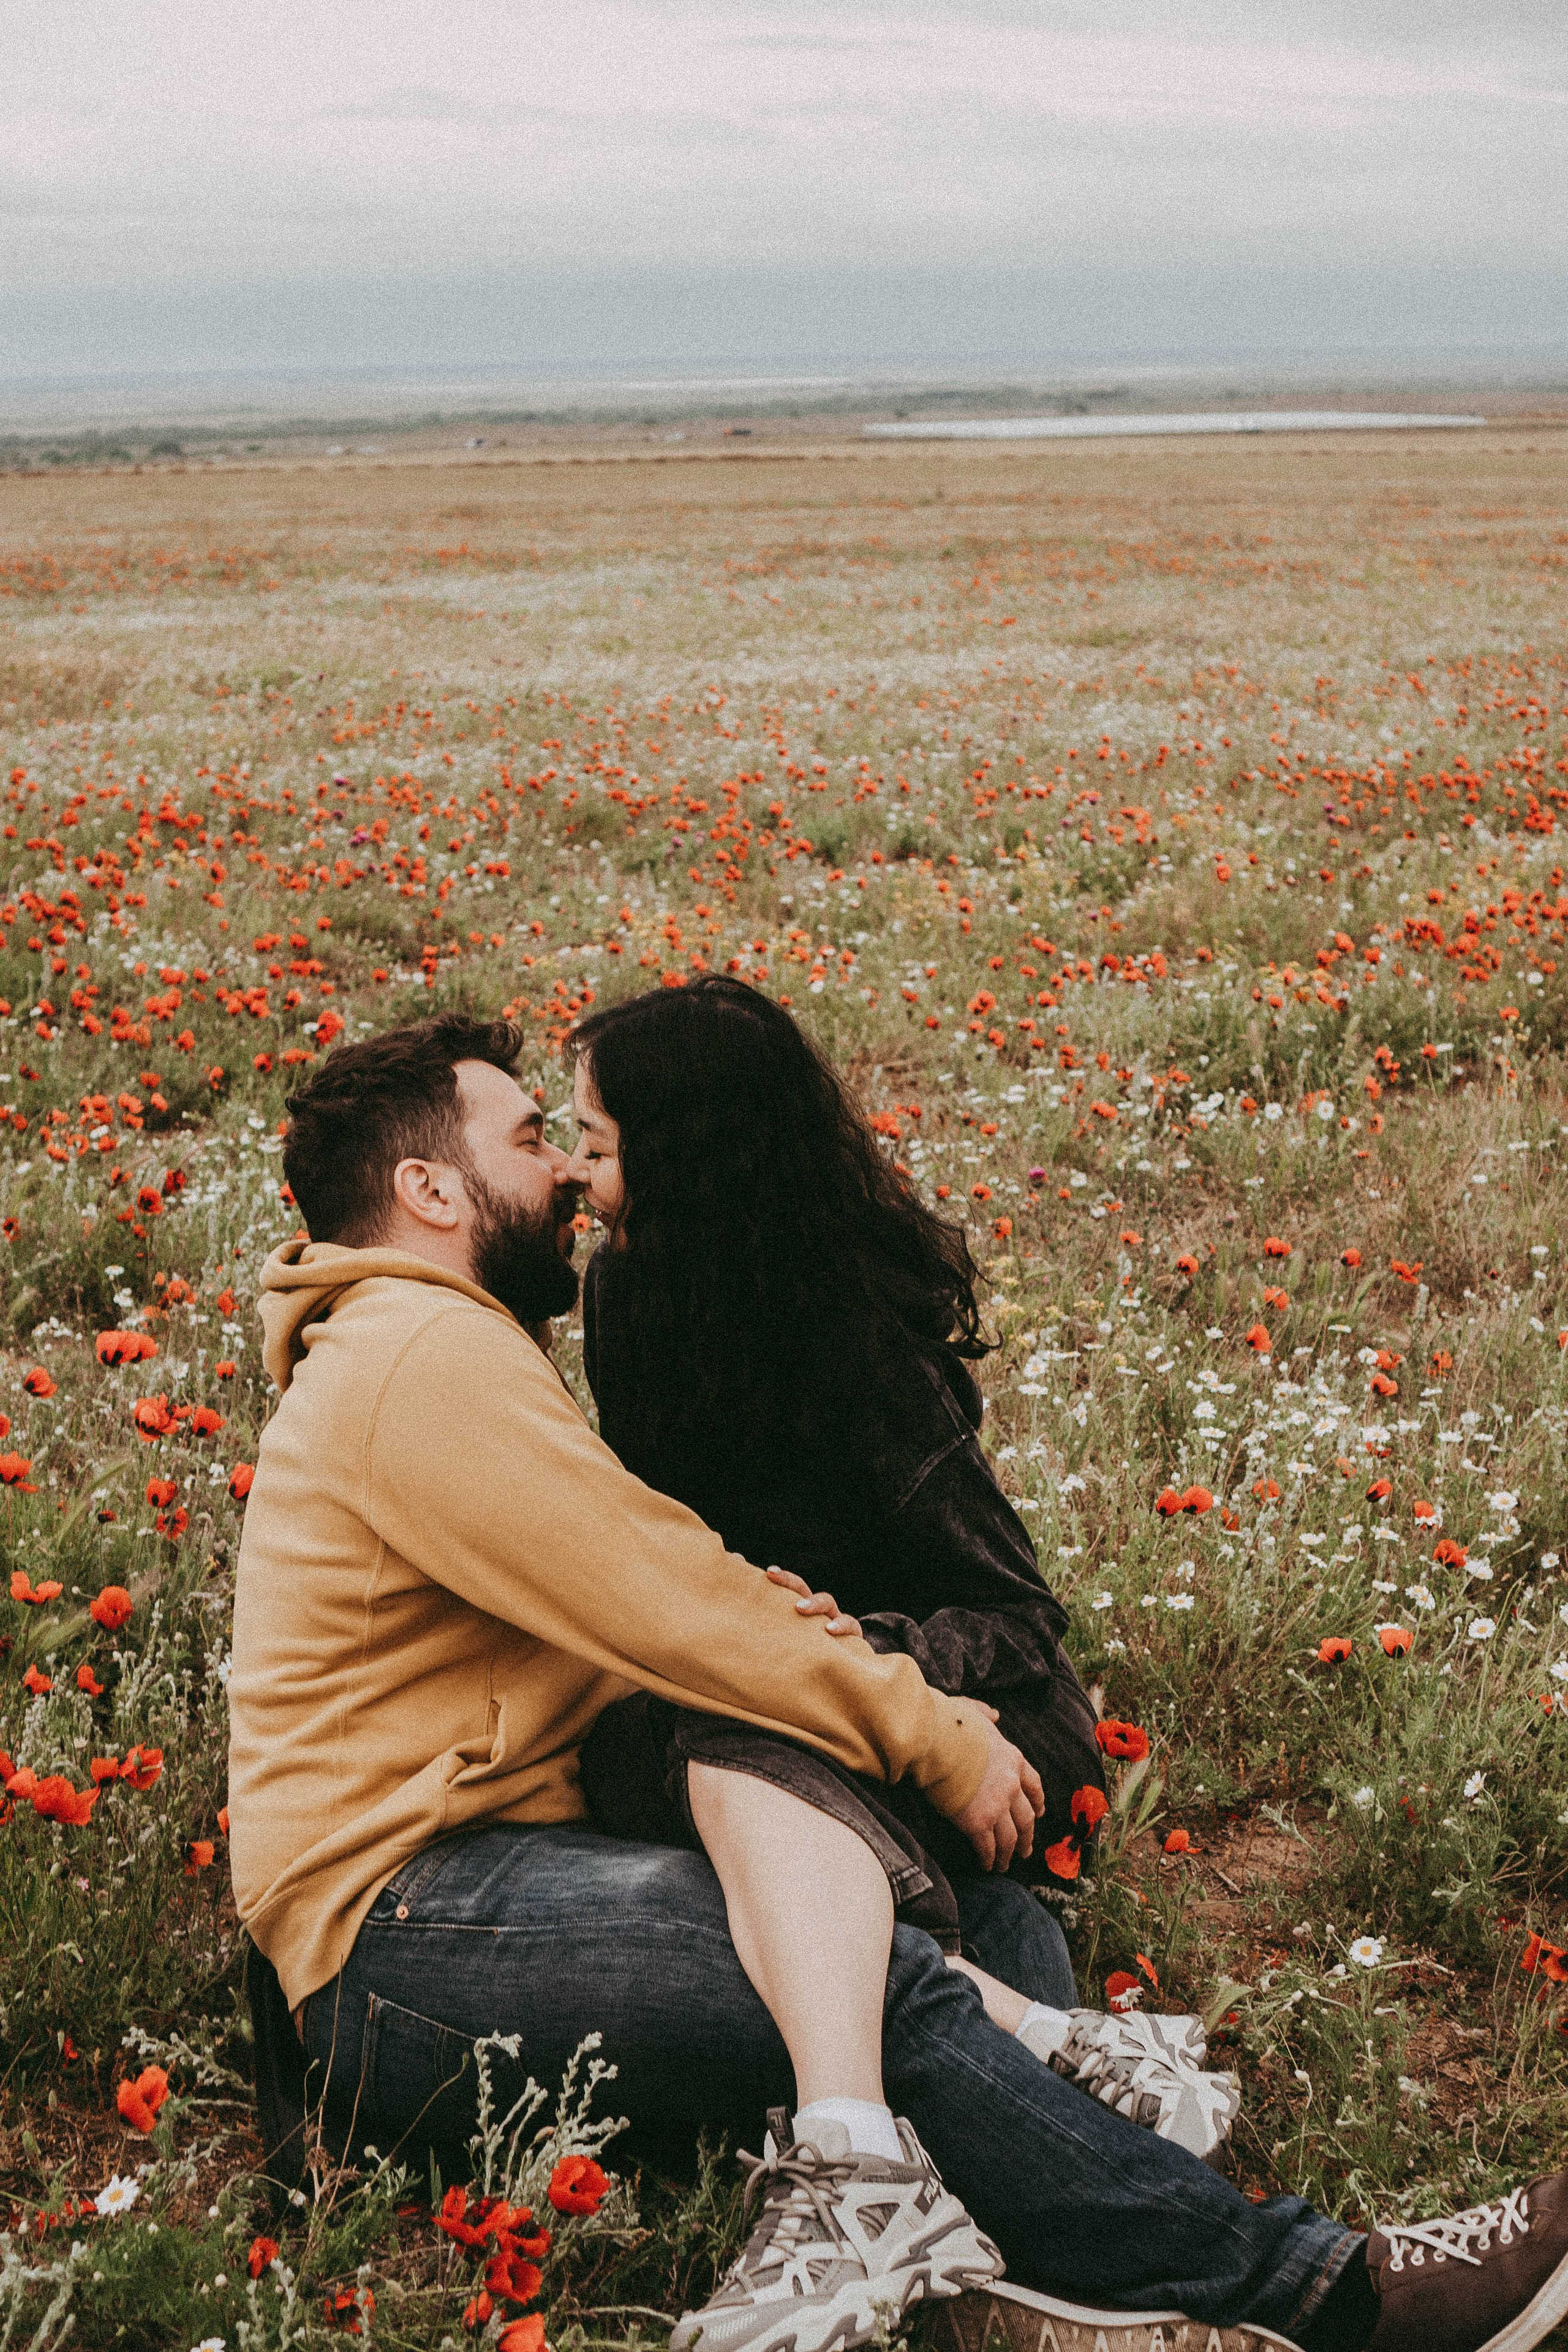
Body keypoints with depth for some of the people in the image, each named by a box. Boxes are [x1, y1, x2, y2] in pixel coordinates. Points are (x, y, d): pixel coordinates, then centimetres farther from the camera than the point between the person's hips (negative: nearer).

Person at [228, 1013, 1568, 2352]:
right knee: (881, 1987, -27)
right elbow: (675, 1611, -15)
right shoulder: (426, 1356, -11)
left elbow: (626, 1599, 21)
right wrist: (938, 1739, -6)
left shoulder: (428, 1355, 25)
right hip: (398, 1928, -11)